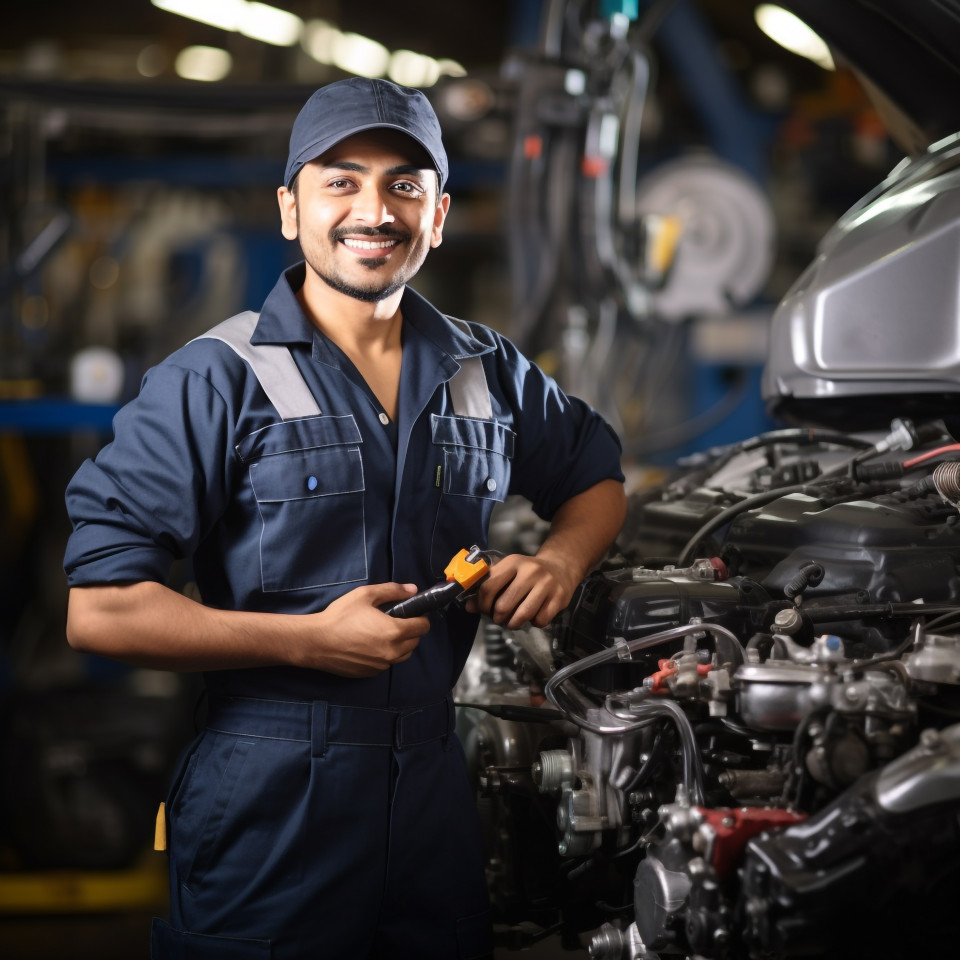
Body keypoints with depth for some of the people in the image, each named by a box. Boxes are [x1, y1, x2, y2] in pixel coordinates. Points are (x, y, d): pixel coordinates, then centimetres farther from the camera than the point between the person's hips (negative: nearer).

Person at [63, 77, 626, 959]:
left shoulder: (485, 373, 9)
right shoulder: (216, 384, -8)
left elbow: (596, 476, 27)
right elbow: (97, 609, -13)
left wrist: (562, 560, 3)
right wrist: (311, 640, -16)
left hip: (435, 786, 5)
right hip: (267, 811, -5)